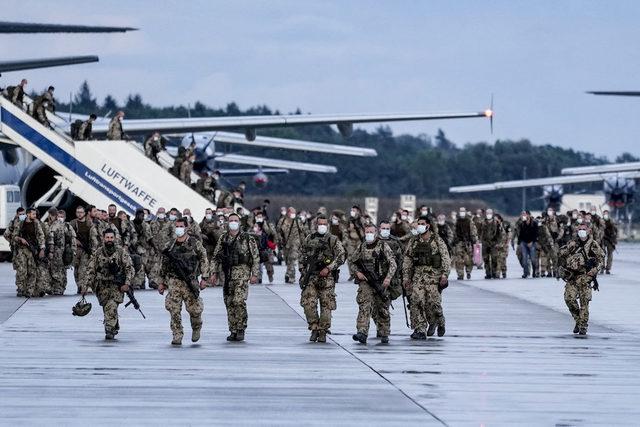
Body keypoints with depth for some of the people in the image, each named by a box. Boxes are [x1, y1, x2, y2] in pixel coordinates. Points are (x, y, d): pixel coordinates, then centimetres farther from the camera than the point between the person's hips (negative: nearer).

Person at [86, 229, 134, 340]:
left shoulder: (121, 252, -1)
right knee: (107, 308, 6)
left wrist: (127, 283, -10)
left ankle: (110, 331, -18)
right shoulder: (97, 253, 5)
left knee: (112, 307, -19)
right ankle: (115, 327, 26)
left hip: (117, 286, -3)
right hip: (102, 287, 3)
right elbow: (91, 270, 8)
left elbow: (129, 268, -1)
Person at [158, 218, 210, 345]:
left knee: (194, 308, -3)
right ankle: (177, 336, -1)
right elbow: (164, 264, 18)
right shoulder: (171, 245, 11)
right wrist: (162, 282, 17)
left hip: (190, 281, -3)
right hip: (173, 281, 3)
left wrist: (204, 278, -7)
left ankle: (196, 328, 26)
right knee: (174, 310, -6)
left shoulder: (194, 243, 0)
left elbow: (204, 260, 1)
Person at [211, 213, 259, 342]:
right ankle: (233, 331, 12)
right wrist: (214, 273, 8)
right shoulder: (223, 239, 12)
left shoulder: (247, 239, 2)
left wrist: (254, 274, -3)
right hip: (228, 274, 4)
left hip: (242, 273, -4)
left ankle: (241, 330, -8)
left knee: (239, 301, -17)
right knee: (229, 303, 4)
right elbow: (216, 257, 16)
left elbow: (256, 257, 3)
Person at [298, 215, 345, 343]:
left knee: (326, 305, -1)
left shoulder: (333, 240, 2)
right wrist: (303, 270, 10)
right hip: (310, 277, 2)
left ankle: (323, 332, 7)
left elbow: (341, 257, -4)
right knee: (308, 303, -9)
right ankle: (314, 329, 3)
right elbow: (302, 255, 21)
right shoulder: (308, 239, 12)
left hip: (326, 277, -2)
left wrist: (328, 268, -13)